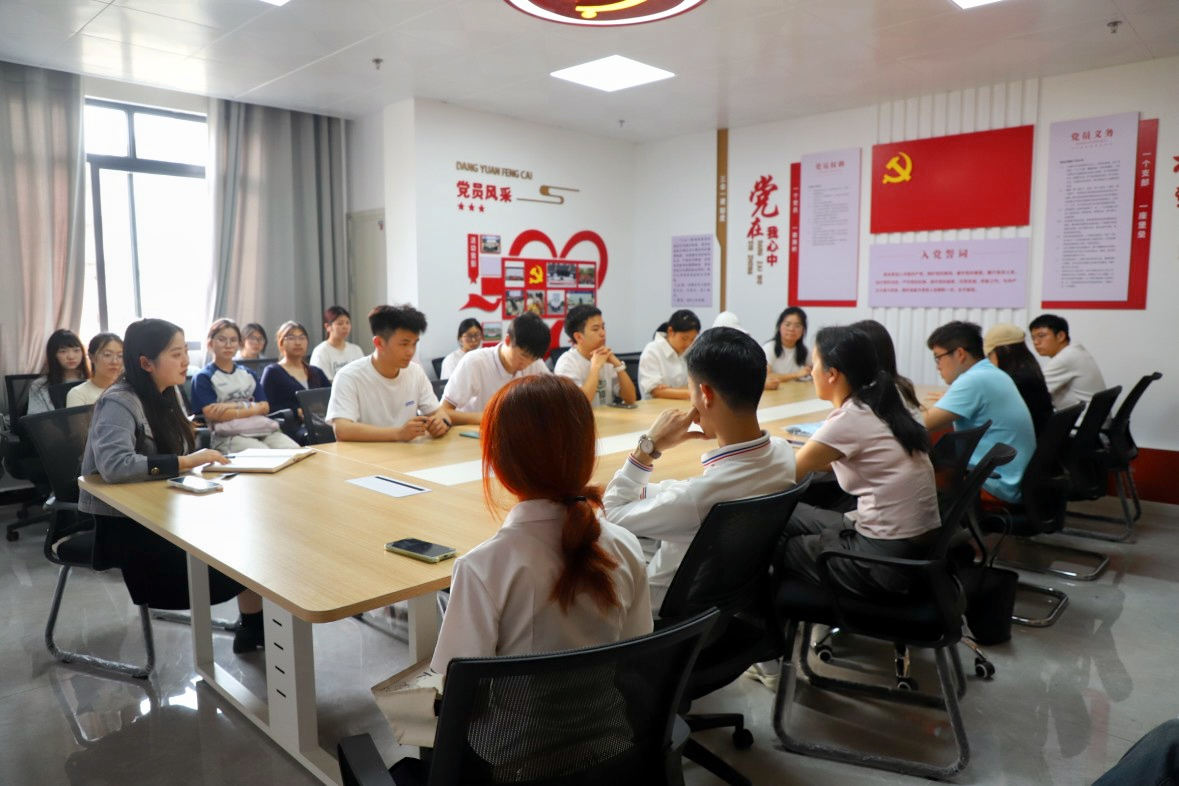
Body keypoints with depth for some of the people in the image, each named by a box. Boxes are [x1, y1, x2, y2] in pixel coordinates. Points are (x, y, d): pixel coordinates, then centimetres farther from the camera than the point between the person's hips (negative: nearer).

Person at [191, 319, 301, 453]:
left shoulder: (248, 374, 22)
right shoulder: (203, 377, 6)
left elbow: (264, 407, 12)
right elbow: (213, 414, -7)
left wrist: (237, 405, -6)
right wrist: (252, 408, -5)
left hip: (263, 428, 5)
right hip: (229, 435, -5)